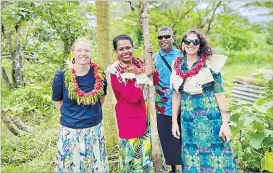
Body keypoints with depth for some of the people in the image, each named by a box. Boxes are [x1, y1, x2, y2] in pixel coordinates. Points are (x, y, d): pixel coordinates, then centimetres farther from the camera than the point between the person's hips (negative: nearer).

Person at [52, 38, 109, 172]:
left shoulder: (99, 74, -7)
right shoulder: (62, 76, -13)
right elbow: (58, 101, 3)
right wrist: (69, 116, 4)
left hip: (94, 129, 2)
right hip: (70, 131, -2)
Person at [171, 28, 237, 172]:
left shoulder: (210, 63, -5)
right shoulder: (178, 66, 4)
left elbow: (219, 93, -5)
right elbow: (176, 94, 7)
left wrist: (225, 122, -9)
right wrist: (174, 121, 6)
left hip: (211, 118, -2)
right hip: (188, 120, 3)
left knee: (216, 157, 5)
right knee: (192, 160, 12)